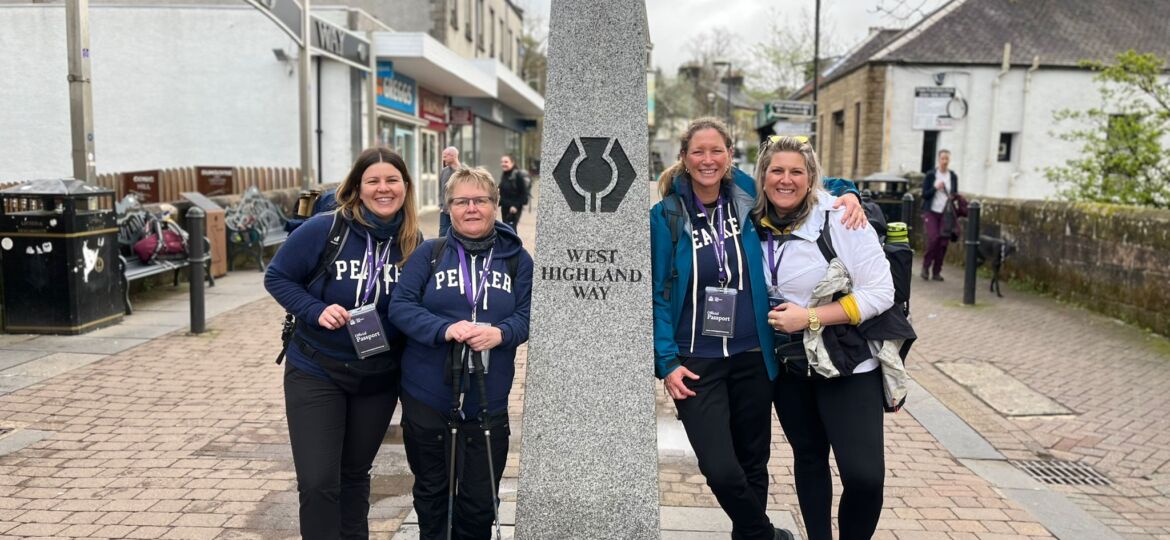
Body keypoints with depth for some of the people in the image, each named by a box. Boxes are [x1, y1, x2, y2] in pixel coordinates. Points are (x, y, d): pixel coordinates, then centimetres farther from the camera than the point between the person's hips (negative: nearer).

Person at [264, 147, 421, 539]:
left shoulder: (414, 243, -5)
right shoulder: (324, 228, -15)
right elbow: (277, 277, -6)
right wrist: (315, 310, -21)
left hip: (378, 379, 3)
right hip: (315, 373, -3)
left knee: (355, 473, 19)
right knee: (317, 482, -4)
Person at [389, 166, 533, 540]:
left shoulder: (517, 258, 5)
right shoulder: (429, 253, 2)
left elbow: (527, 315, 0)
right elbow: (400, 306, -7)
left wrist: (500, 333, -22)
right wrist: (445, 329, -24)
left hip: (488, 403, 0)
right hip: (427, 398, 0)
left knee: (480, 501, 9)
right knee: (431, 493, 18)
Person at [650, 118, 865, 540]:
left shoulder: (749, 198, 1)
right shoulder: (665, 216, -5)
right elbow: (657, 294, -3)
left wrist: (846, 193, -2)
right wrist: (666, 361, -9)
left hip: (752, 357, 3)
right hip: (697, 362, -2)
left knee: (753, 465, 14)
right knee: (721, 471, -10)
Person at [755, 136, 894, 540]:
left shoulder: (841, 220, -15)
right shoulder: (756, 226, -1)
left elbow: (880, 294, -16)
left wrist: (809, 317, -21)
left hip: (848, 365, -4)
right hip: (788, 365, 5)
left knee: (864, 474, -11)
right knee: (808, 457, 17)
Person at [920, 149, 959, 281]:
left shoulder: (953, 176, 7)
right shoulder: (930, 175, 0)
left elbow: (955, 194, 16)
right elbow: (924, 194, -1)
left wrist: (953, 197, -6)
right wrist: (935, 188, -16)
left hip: (946, 213, 3)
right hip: (931, 212, -3)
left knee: (943, 242, -1)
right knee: (933, 238, -15)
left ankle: (937, 271, 8)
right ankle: (925, 266, 3)